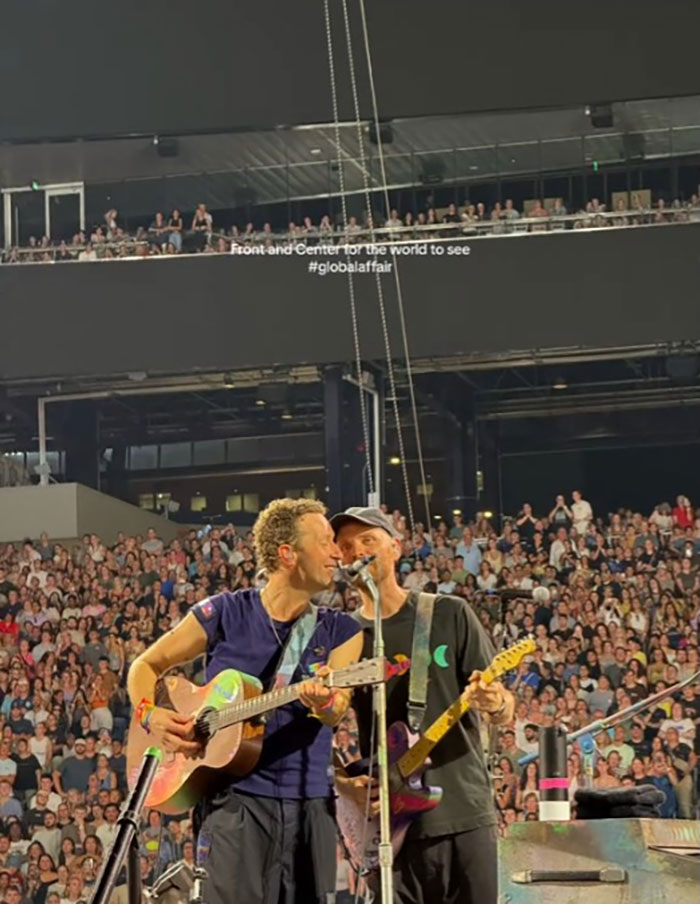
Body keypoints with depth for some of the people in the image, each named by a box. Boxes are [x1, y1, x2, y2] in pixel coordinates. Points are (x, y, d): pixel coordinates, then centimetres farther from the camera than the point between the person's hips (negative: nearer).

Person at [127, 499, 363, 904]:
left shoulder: (339, 630, 6)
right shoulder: (225, 613, 1)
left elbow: (337, 711, -10)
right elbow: (146, 666, 9)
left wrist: (325, 702, -33)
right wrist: (151, 714, -10)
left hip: (310, 804, 3)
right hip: (236, 799, -3)